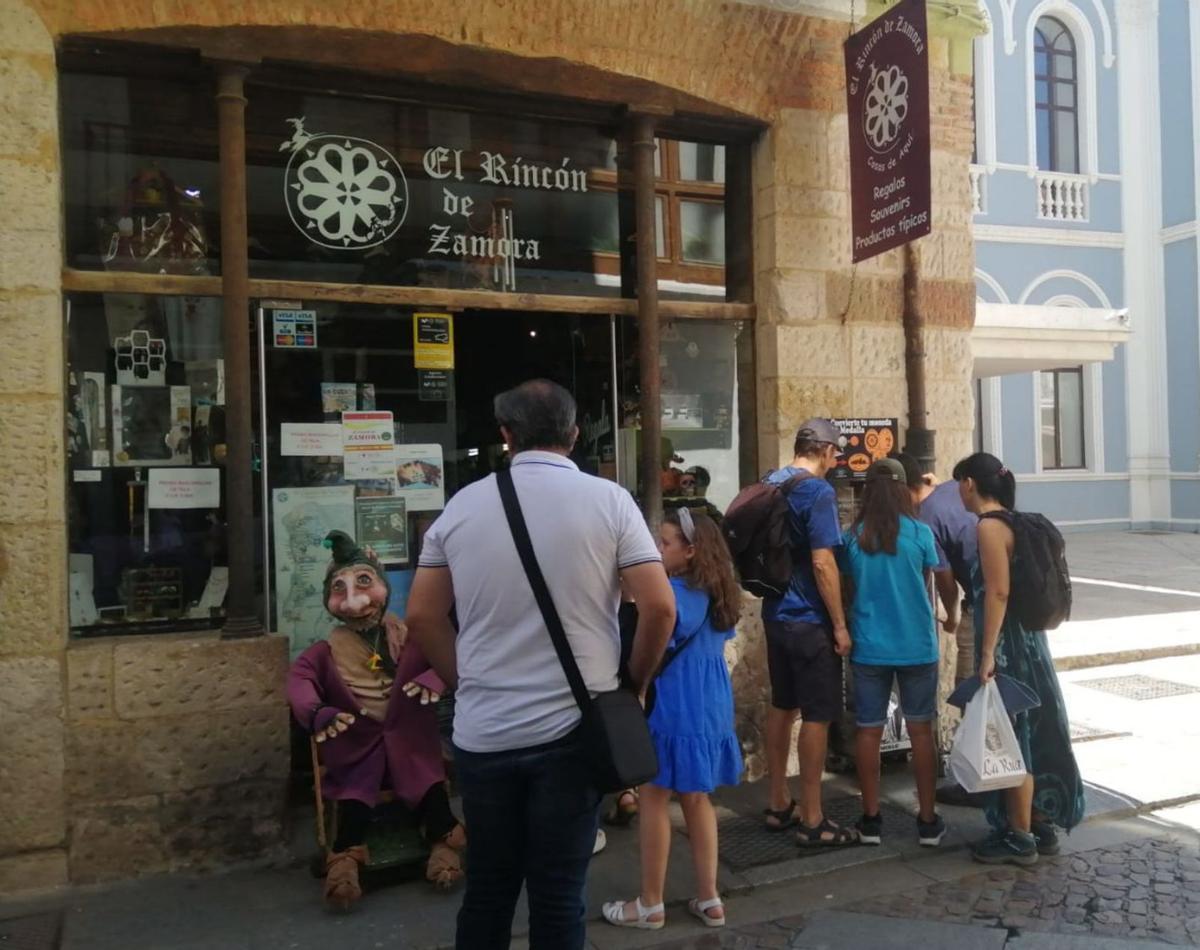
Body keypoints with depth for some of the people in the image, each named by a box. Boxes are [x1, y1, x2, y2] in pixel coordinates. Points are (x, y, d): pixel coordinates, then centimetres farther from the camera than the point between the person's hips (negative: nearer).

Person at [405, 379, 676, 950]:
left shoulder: (462, 505, 2)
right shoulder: (608, 501, -5)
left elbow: (421, 617, 4)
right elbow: (659, 609, -10)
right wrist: (632, 684, 5)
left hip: (482, 733, 3)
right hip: (571, 730, -2)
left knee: (487, 888, 18)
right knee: (558, 893, 9)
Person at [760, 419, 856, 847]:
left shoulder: (770, 483, 8)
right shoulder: (818, 491, -17)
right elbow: (822, 563, -21)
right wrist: (840, 624, -15)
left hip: (775, 614, 8)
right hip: (809, 620, -8)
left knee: (782, 706, 16)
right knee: (816, 715, 0)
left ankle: (778, 804, 26)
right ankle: (812, 821, 8)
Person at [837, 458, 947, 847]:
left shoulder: (852, 538, -5)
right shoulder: (920, 533, -8)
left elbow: (847, 586, 3)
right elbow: (928, 588, 3)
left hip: (869, 648, 1)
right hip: (917, 646, -1)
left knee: (868, 731, 9)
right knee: (921, 730, 10)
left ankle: (871, 819, 16)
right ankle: (928, 821, 17)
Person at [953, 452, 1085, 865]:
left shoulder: (989, 527, -16)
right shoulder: (1009, 522, 12)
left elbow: (998, 592, -21)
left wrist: (988, 652, -20)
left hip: (1007, 645, -9)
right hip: (1025, 639, 9)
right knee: (1027, 734, 16)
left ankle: (1020, 837, 10)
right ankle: (1040, 825, 26)